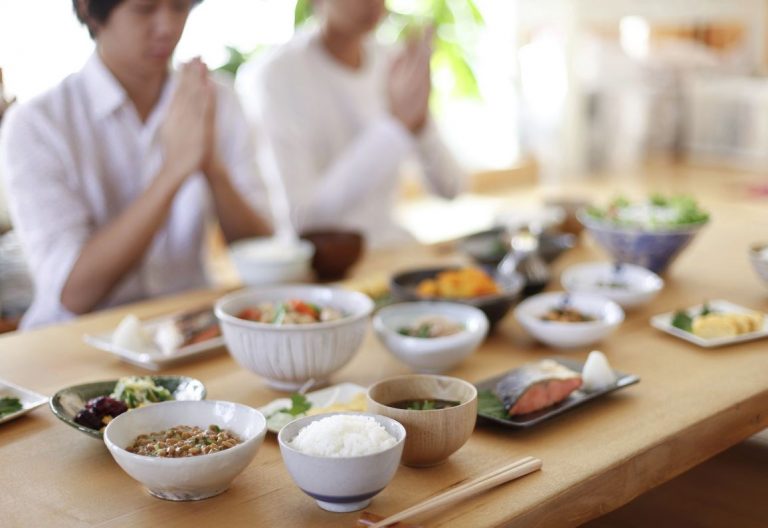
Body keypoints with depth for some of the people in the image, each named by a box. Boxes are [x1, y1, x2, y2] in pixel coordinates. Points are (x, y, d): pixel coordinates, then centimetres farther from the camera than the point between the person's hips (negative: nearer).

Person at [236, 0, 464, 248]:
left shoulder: (392, 63, 2)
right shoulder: (276, 75, -16)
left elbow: (448, 187, 0)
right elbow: (302, 217, -25)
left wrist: (418, 120, -20)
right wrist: (397, 122, -29)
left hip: (390, 245, 5)